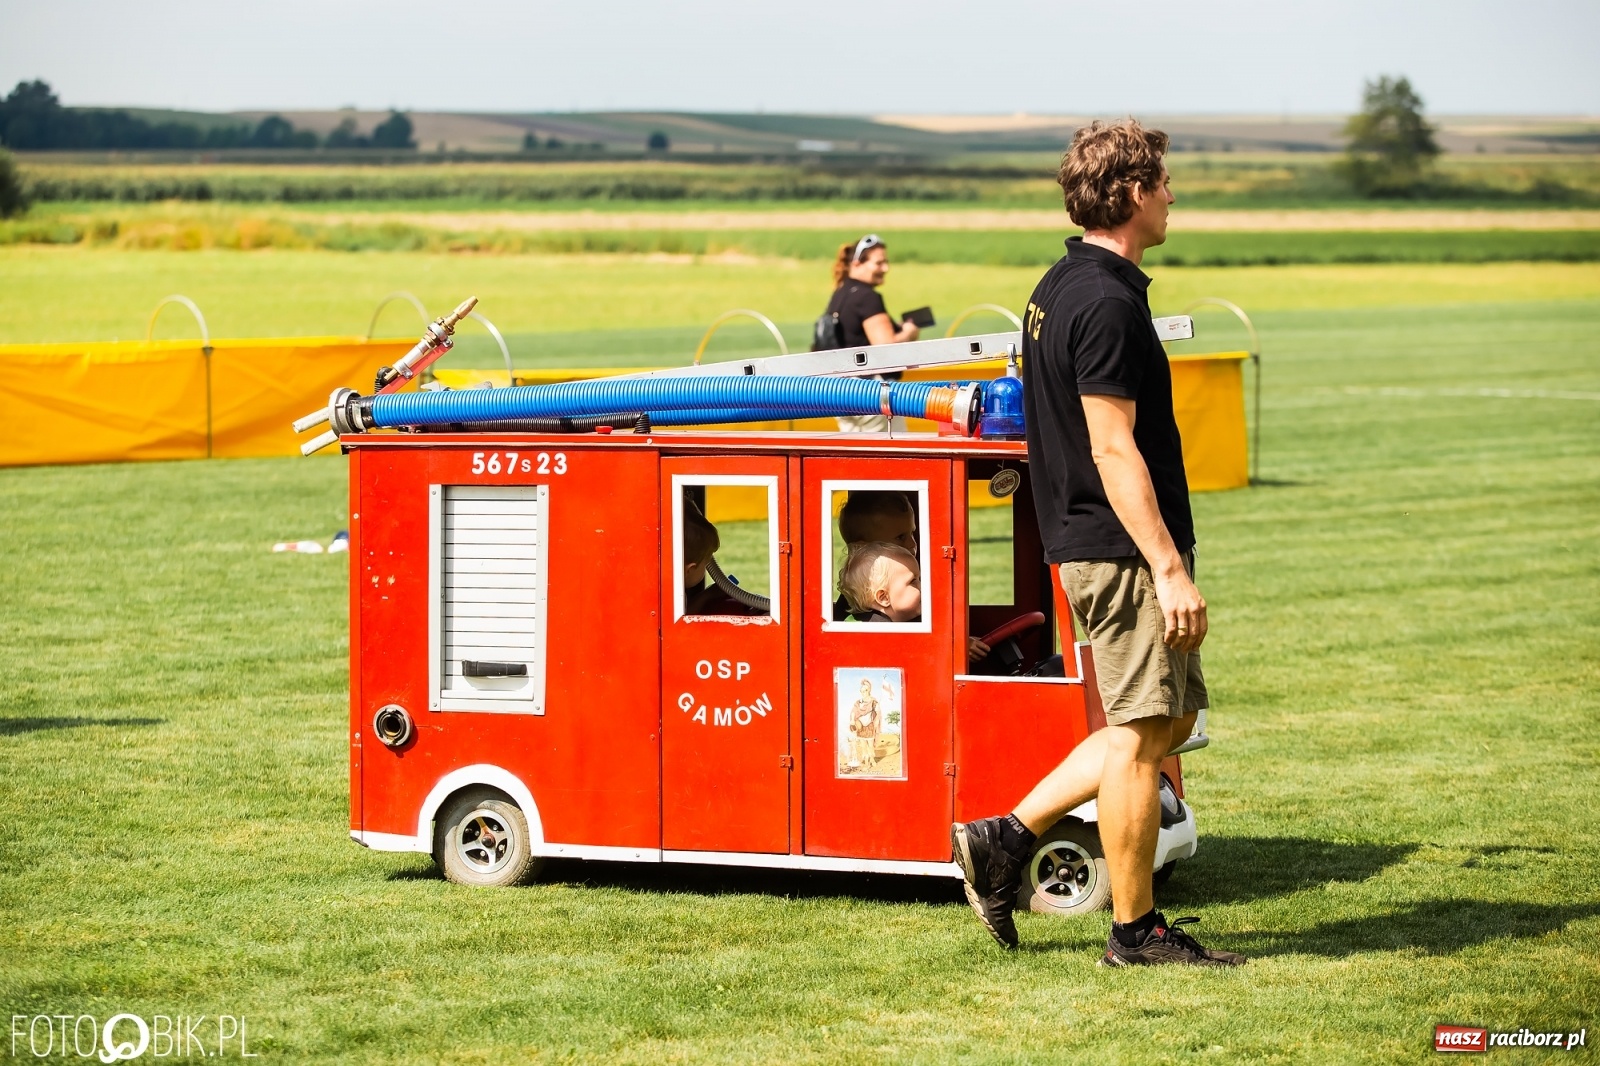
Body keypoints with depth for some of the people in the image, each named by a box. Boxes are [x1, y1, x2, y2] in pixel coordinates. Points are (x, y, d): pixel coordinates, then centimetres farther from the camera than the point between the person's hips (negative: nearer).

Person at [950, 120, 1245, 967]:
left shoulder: (1060, 287, 14)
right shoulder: (1107, 303, -18)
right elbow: (1114, 449, -21)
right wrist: (1170, 569, -22)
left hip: (1087, 540, 10)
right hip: (1123, 547, -10)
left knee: (1171, 716, 15)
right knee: (1142, 733, -3)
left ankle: (1006, 837, 15)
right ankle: (1135, 930, 4)